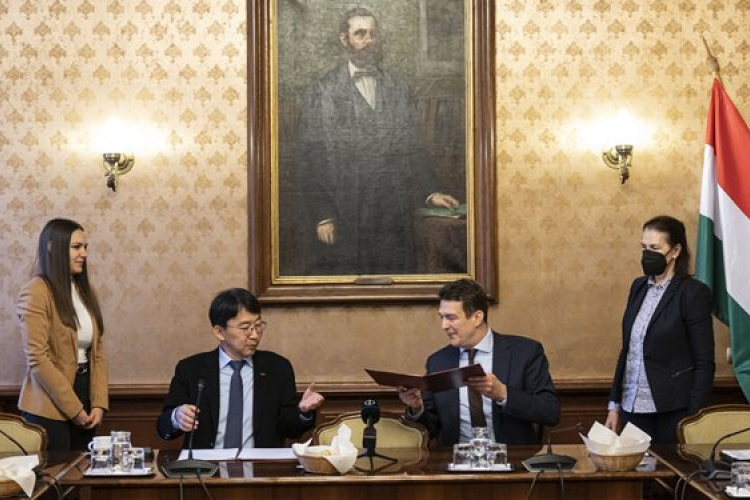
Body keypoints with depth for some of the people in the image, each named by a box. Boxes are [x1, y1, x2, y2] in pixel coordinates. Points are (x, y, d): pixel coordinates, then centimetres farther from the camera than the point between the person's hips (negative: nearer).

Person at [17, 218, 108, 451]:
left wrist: (99, 403, -2)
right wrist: (73, 408, -14)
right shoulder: (36, 292, -12)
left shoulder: (85, 290, 11)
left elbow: (98, 351, 9)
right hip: (50, 409, -7)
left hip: (83, 404, 7)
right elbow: (37, 359, -17)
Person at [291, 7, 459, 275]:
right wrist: (321, 215, -8)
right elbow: (310, 159, -2)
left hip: (394, 220, 3)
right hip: (342, 220, -3)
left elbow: (412, 151, 14)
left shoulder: (399, 91, 13)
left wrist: (430, 192, -1)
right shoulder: (322, 91, 2)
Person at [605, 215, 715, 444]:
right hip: (632, 407, 5)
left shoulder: (693, 293, -8)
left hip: (672, 412, -5)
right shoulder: (639, 287, 10)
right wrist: (614, 404, 12)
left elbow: (704, 363, -9)